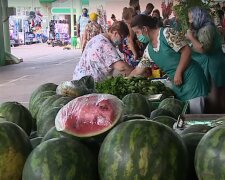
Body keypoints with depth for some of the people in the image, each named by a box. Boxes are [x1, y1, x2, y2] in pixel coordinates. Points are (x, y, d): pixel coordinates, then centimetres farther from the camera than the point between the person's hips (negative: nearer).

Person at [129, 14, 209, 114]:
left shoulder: (166, 33, -11)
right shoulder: (148, 50, 11)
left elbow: (186, 50, -16)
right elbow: (138, 70, 20)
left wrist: (178, 74, -17)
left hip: (190, 77, -7)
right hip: (176, 84, 7)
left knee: (195, 114, -8)